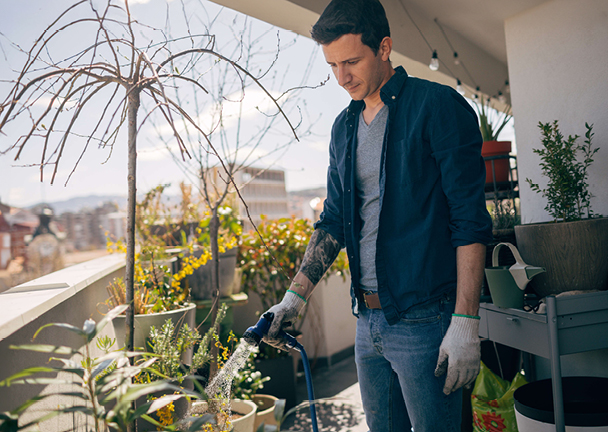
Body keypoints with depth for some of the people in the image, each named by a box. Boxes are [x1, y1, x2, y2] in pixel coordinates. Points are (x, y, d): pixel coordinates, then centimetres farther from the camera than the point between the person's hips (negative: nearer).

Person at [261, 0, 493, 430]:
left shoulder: (438, 106, -7)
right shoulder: (344, 127, 12)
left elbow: (470, 220, -12)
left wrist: (465, 322, -17)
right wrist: (296, 294, 7)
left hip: (423, 318, -6)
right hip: (368, 318, 7)